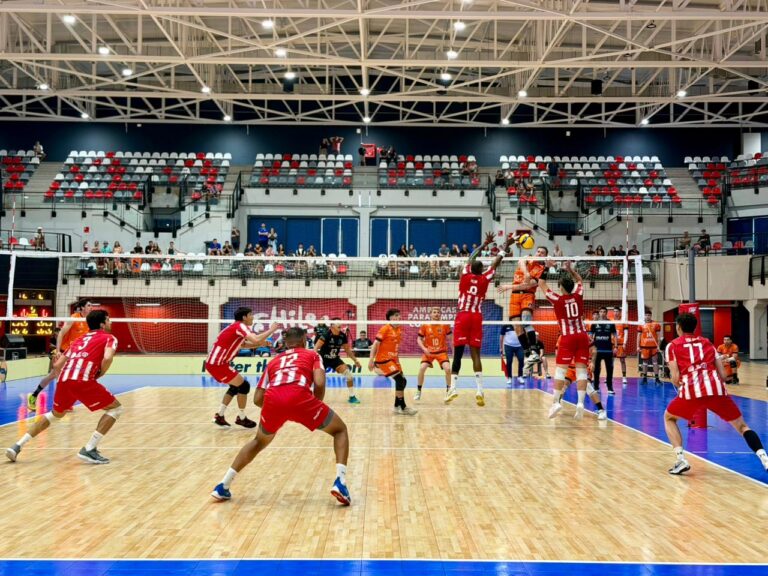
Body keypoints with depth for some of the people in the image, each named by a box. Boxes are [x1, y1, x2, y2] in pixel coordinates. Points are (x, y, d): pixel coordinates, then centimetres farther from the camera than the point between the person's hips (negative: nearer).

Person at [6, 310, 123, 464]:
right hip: (83, 381, -7)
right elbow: (107, 358, -11)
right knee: (115, 409, 9)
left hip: (64, 380, 7)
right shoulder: (109, 338, 11)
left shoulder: (79, 339, 30)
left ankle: (17, 446, 25)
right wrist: (99, 375, 6)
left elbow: (57, 365, 27)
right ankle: (89, 450, -1)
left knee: (55, 414, 33)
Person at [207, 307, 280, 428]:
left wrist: (261, 343, 14)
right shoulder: (240, 326, -14)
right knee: (244, 385, -2)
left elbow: (242, 344, 29)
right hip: (217, 364, -10)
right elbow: (256, 340, -30)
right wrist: (271, 330, -16)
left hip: (214, 362, 10)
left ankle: (219, 416, 21)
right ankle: (242, 418, 8)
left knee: (235, 386, 20)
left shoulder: (236, 327, 15)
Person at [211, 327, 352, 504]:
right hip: (300, 397, -3)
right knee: (340, 430, 20)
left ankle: (223, 486, 29)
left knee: (260, 441, 34)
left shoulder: (274, 361, 36)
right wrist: (315, 407, 25)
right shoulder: (312, 355, 28)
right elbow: (319, 383, 8)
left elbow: (257, 399, 29)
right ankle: (340, 482, 0)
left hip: (272, 399, 3)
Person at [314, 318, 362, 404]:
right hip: (323, 359, -4)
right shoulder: (326, 334, -24)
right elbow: (316, 348, -30)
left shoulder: (342, 336, -8)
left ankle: (352, 397, 5)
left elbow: (347, 349, 8)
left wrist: (355, 360, 9)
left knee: (349, 374, -9)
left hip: (335, 359, 4)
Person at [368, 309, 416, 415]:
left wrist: (397, 361, 19)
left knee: (402, 381, 6)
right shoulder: (385, 328, -11)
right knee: (400, 379, -15)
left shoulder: (398, 330, 9)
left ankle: (397, 406, 18)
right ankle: (402, 407, -7)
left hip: (393, 359, 8)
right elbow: (375, 344, -13)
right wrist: (371, 360, -17)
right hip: (383, 359, -8)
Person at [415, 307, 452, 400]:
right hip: (428, 352, 0)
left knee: (448, 369, -18)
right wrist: (424, 348, -17)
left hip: (442, 352, 0)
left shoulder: (445, 325, -6)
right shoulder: (425, 326, -7)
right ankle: (418, 391, 5)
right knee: (422, 369, -15)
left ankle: (448, 391, 4)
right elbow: (419, 339, 0)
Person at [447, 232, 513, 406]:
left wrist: (485, 244, 27)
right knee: (475, 354, -2)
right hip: (476, 318, 0)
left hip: (462, 317, 0)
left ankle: (453, 388, 1)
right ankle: (479, 391, -8)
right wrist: (505, 247, 25)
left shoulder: (465, 276, 1)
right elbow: (495, 263, 13)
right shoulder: (484, 279, 0)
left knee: (458, 353, 1)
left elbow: (471, 258, 17)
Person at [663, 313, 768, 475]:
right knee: (741, 425, 18)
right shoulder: (707, 343, 24)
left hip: (692, 391, -2)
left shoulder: (672, 346, 15)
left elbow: (676, 379, 4)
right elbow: (722, 375, 18)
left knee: (669, 418, 22)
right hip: (716, 389, 3)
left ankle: (680, 460, 7)